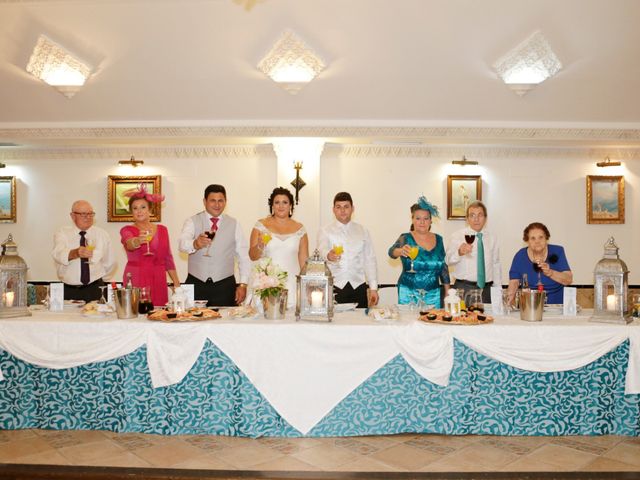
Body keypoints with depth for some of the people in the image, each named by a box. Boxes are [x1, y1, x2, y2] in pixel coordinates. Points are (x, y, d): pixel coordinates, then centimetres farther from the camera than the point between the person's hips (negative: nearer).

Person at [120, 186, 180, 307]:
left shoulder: (162, 230, 11)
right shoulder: (127, 230, 1)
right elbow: (129, 244, -22)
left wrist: (177, 284, 8)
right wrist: (137, 241, -44)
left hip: (158, 282, 3)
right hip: (135, 282, -2)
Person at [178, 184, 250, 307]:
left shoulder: (234, 224, 6)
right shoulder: (192, 222, 2)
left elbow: (243, 257, 6)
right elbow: (183, 244, -17)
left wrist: (243, 284, -2)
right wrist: (195, 244, -38)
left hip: (225, 287, 1)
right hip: (196, 284, 0)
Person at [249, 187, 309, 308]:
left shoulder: (299, 228, 9)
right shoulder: (261, 225, 5)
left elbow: (304, 260, 11)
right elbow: (252, 256, 4)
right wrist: (260, 245, -15)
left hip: (292, 284, 1)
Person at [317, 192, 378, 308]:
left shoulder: (362, 231, 12)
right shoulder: (325, 232, 4)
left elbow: (370, 260, 11)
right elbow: (322, 250, -16)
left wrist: (373, 288, 4)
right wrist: (328, 255, -40)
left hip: (358, 287, 2)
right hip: (334, 286, -2)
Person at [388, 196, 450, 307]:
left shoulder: (438, 239, 7)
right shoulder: (406, 238, -4)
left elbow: (443, 267, 13)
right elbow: (392, 252, -22)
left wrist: (447, 291, 10)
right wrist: (401, 251, -44)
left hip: (433, 295, 3)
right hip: (409, 294, -3)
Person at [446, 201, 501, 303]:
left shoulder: (492, 238, 12)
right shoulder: (457, 236, -1)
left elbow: (496, 265, 15)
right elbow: (448, 261, -16)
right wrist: (459, 252, -35)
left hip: (487, 289, 3)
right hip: (464, 289, -3)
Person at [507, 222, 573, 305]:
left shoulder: (557, 252, -1)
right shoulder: (520, 256, 1)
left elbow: (569, 280, -7)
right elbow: (514, 281, 1)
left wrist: (550, 273, -24)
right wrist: (510, 296, -19)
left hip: (556, 305, -1)